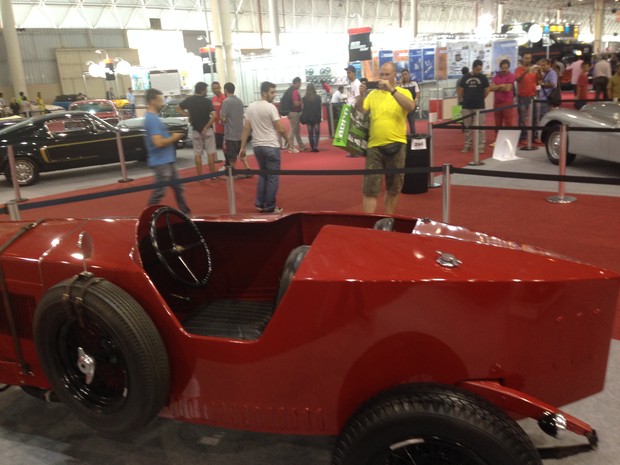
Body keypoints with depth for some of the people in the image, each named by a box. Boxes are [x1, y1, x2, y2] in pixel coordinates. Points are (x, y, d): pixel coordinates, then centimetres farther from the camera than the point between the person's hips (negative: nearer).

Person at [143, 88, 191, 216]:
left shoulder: (153, 117, 13)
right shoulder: (152, 119, -20)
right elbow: (159, 142, -28)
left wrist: (172, 137, 8)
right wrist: (174, 138, -13)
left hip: (166, 160, 10)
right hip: (161, 162, -10)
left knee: (177, 187, 17)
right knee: (159, 191, -3)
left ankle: (185, 213, 27)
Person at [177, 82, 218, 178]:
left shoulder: (189, 100, 1)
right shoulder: (207, 101, -12)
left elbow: (178, 108, 15)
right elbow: (213, 116, -22)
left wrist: (188, 115, 8)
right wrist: (206, 127, -14)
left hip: (195, 130, 3)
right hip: (207, 129, -3)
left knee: (197, 153, 8)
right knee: (210, 152, 3)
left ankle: (200, 176, 10)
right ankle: (212, 175, 5)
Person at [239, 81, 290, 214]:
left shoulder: (251, 107, 7)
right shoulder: (270, 107, -13)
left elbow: (246, 128, 6)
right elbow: (281, 129, -13)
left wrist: (242, 147, 9)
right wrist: (287, 139, 5)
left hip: (257, 146, 7)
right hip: (271, 147, -7)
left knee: (263, 175, 21)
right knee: (273, 177, 2)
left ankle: (259, 204, 20)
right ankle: (270, 207, 6)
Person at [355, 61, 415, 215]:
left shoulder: (403, 92, 3)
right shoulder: (373, 94, 9)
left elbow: (411, 107, -18)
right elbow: (358, 113, 2)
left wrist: (392, 90, -23)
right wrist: (362, 96, -14)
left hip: (396, 145, 0)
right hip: (374, 145, 1)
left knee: (394, 187, 12)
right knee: (370, 188, -4)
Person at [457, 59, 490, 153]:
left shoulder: (483, 78, 1)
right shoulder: (465, 77, 3)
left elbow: (487, 91, 8)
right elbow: (460, 91, 10)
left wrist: (480, 99, 12)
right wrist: (466, 99, 9)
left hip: (479, 107, -1)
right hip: (466, 107, 2)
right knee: (467, 127, 9)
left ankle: (480, 146, 2)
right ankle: (467, 145, 18)